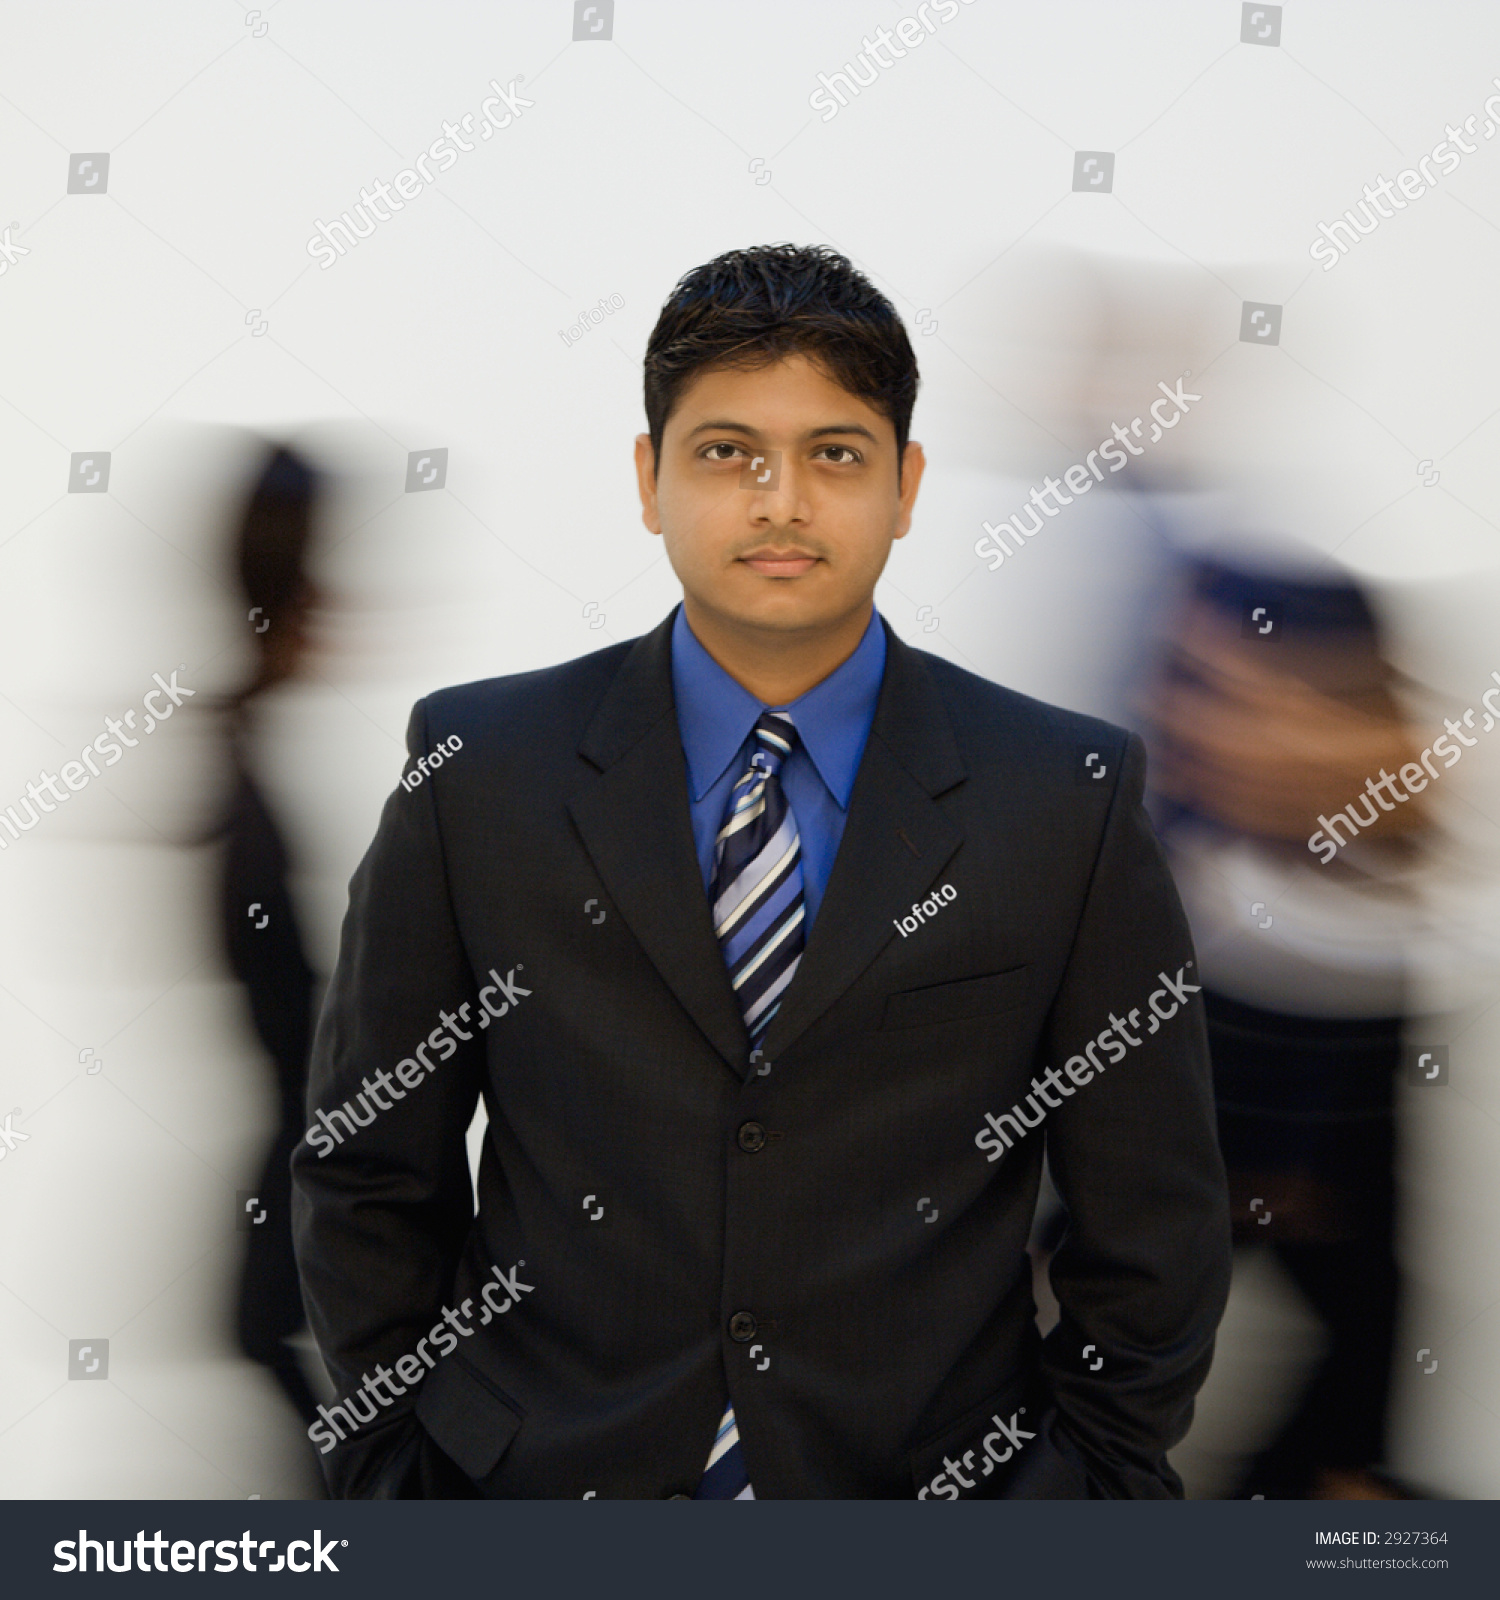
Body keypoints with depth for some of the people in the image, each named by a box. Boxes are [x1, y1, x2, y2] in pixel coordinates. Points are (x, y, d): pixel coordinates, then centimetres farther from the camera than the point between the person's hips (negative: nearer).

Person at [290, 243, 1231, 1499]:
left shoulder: (1068, 804, -7)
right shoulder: (480, 772, -6)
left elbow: (1155, 1228, -2)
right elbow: (366, 1169, 0)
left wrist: (1093, 1477, -4)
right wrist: (402, 1463, -1)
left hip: (927, 1484, 0)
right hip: (547, 1477, 1)